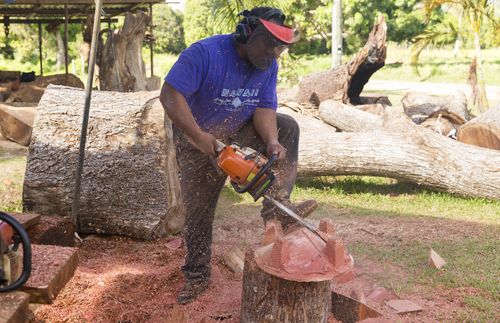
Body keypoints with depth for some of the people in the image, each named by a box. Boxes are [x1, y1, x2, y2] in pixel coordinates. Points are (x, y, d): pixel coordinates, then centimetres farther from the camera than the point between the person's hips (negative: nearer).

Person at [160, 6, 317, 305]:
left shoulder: (269, 65, -10)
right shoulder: (205, 53, -27)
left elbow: (265, 108, -14)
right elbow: (170, 95, -31)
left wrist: (272, 142, -34)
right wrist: (199, 137, -35)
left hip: (240, 134, 4)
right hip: (200, 142, -4)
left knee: (287, 126, -16)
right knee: (198, 210, 3)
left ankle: (276, 208, -22)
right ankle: (197, 277, 22)